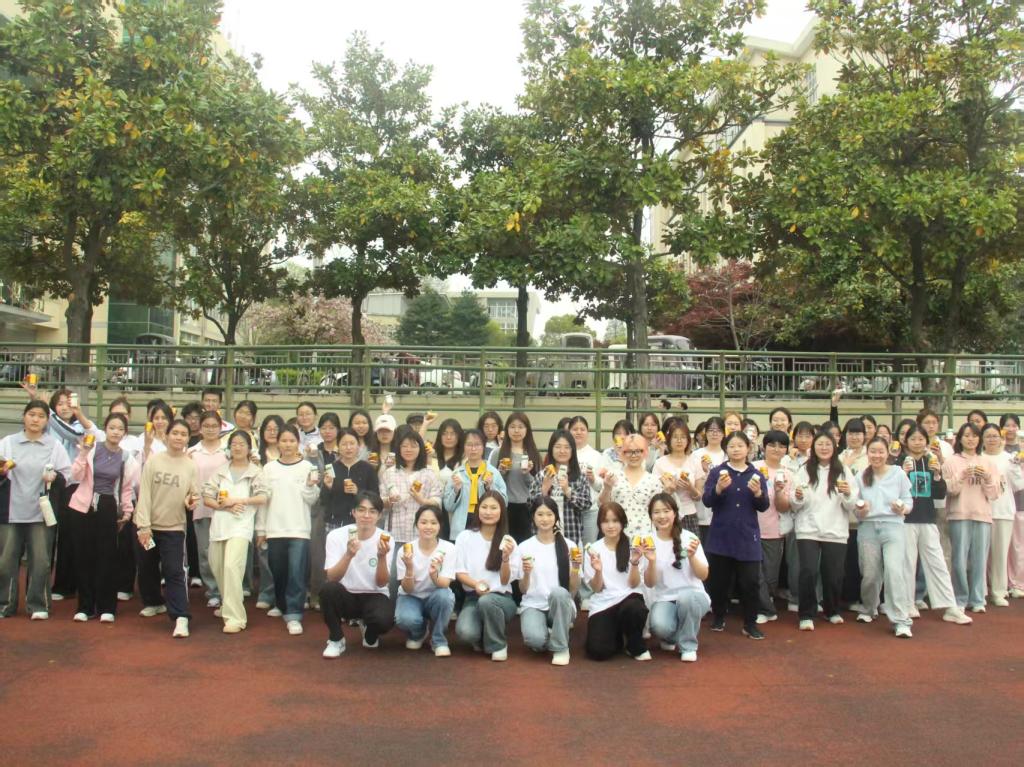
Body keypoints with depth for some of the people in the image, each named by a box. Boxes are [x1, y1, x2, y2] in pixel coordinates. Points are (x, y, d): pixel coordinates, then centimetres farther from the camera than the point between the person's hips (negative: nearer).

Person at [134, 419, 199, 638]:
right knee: (147, 568, 15)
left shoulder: (191, 466, -2)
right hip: (148, 525, 2)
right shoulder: (153, 460, -4)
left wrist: (191, 501, -20)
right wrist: (143, 525, -12)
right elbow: (144, 494, -6)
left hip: (174, 528, -1)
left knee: (174, 571, -10)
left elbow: (195, 495, 5)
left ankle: (181, 618, -13)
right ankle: (154, 602, 39)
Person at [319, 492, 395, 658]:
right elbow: (331, 578, -21)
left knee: (384, 619, -32)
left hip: (373, 597, 0)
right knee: (328, 588, -33)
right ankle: (336, 639, -8)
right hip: (346, 596, 0)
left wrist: (382, 557, -33)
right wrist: (349, 555, -38)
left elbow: (381, 583, -15)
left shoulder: (385, 539, -9)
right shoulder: (336, 536, -11)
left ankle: (370, 633, 8)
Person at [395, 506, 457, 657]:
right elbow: (407, 589, -18)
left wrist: (434, 575, -46)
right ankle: (418, 633, 7)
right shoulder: (406, 549, -16)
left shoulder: (448, 548, -16)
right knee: (405, 619, -33)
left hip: (436, 598, 0)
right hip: (412, 597, 0)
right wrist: (409, 568, -37)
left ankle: (439, 640, -9)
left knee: (443, 595, -35)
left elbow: (444, 585, -24)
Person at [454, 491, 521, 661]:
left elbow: (505, 581, 1)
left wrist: (506, 558, -19)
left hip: (501, 598, 0)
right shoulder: (465, 537, 2)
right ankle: (481, 638, 8)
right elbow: (459, 572, 1)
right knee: (465, 632, -32)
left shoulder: (508, 542, 2)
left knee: (486, 601, -38)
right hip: (473, 598, 0)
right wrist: (475, 584, -20)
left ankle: (498, 644, -9)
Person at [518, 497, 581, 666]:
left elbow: (573, 591, 0)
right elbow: (523, 590, 2)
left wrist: (575, 568, -18)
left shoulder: (569, 545, 1)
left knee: (558, 593, -36)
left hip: (561, 606, 1)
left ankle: (560, 647, -15)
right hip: (533, 605, 0)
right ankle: (546, 638, 6)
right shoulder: (525, 547, 2)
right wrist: (526, 573, -18)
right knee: (535, 639, -33)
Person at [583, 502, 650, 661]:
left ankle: (636, 647, -5)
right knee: (598, 651, -22)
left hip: (629, 598, 0)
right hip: (603, 604, 0)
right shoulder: (593, 550, 1)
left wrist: (635, 563, -19)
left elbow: (634, 584, -1)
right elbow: (596, 588, 0)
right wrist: (598, 571, -20)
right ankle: (615, 634, 16)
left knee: (634, 608, -38)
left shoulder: (633, 547, 2)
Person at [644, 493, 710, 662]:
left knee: (685, 597, -37)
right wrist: (652, 561, -23)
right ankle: (671, 638, 8)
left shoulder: (689, 537, -6)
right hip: (664, 599, 1)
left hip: (693, 596, -1)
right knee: (659, 626, -32)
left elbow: (703, 576, -7)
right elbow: (649, 584, -5)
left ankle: (688, 645, -10)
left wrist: (692, 556, -25)